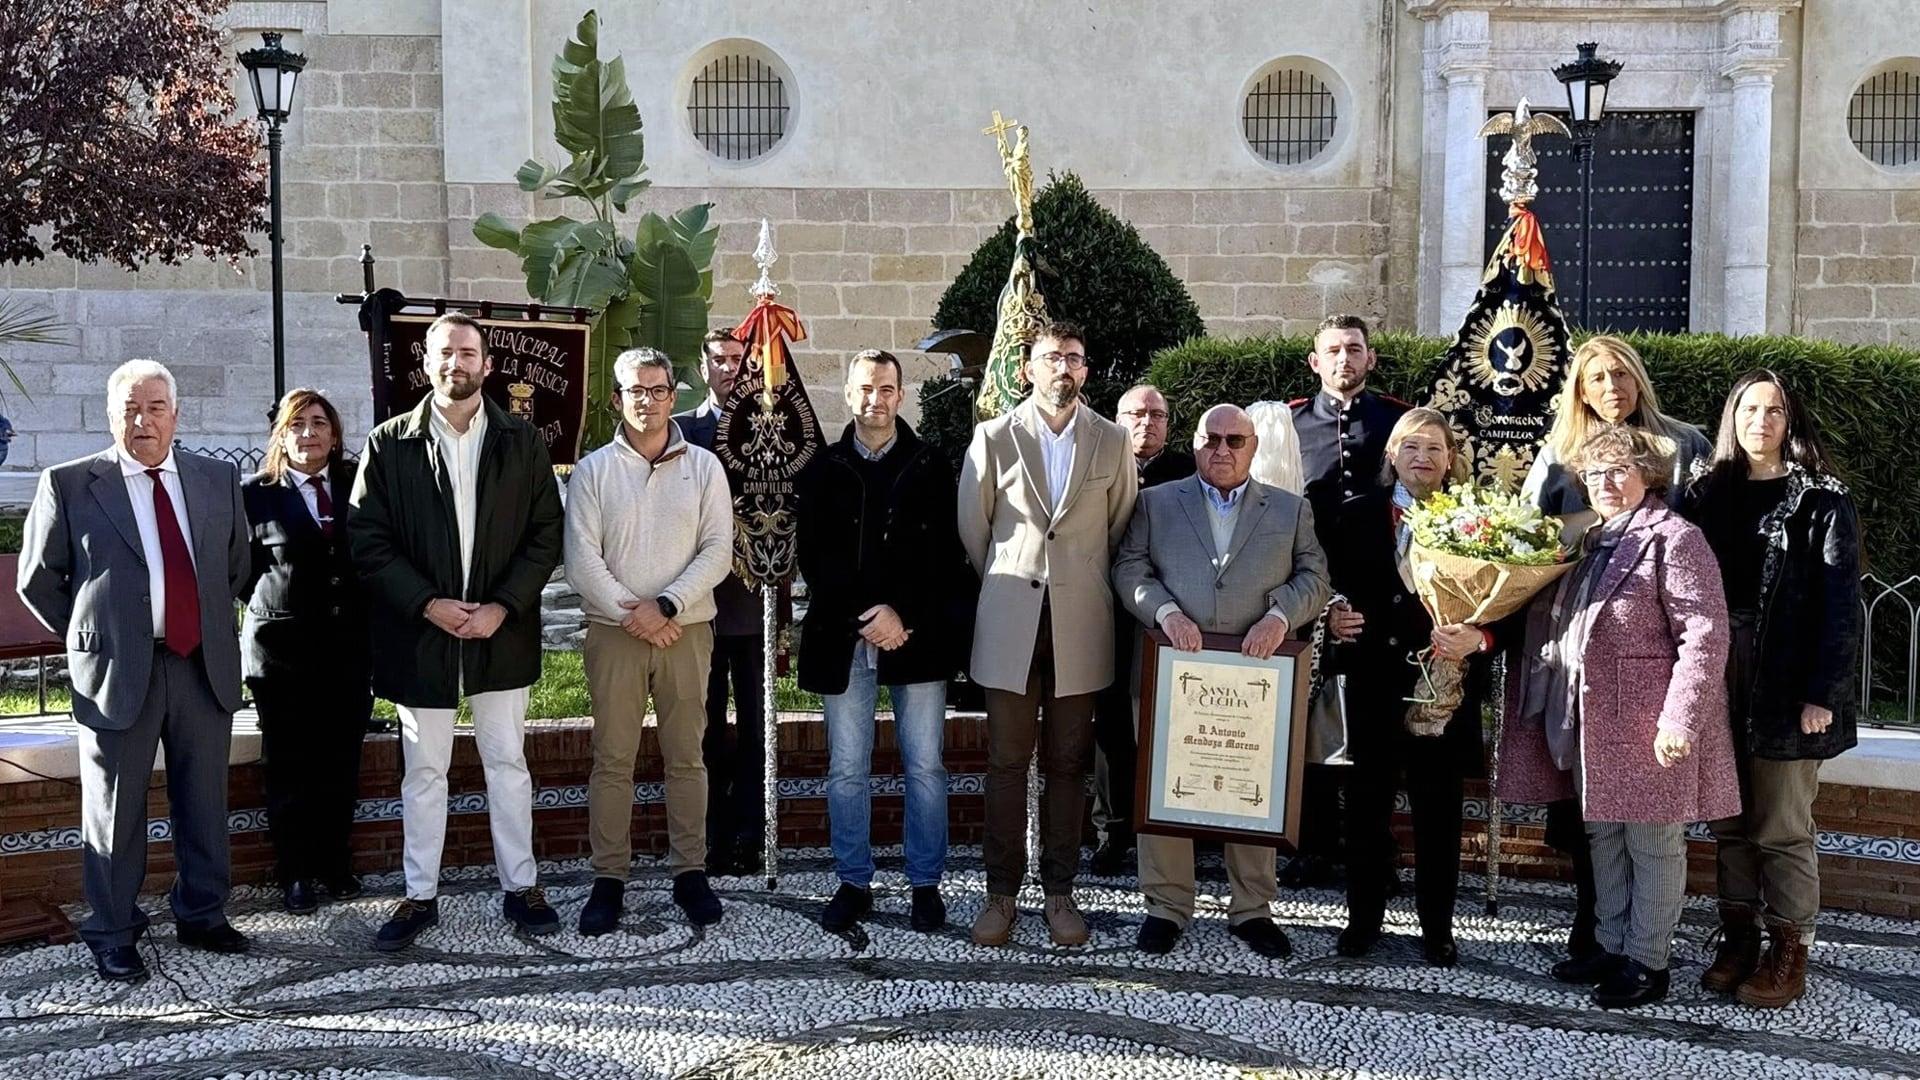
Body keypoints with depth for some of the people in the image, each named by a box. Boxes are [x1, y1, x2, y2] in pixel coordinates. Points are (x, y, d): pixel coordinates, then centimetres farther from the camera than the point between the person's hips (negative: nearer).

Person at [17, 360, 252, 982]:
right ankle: (112, 936, 19)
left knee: (204, 803, 12)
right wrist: (91, 639, 4)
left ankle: (202, 915, 29)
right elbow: (37, 580, 4)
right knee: (115, 812, 6)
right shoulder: (68, 485, -3)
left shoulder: (218, 480, 8)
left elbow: (237, 564, 20)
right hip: (117, 673, -3)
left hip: (205, 667, 3)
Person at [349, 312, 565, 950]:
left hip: (502, 632, 1)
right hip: (420, 634, -1)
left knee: (508, 763, 9)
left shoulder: (522, 442, 3)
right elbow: (368, 542, -4)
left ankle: (520, 886, 20)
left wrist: (502, 607, -11)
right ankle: (420, 897, 19)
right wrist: (429, 605, -13)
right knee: (423, 771, 9)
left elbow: (545, 535, 1)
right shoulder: (389, 445, 0)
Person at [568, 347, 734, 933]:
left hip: (686, 629, 1)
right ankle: (609, 878, 9)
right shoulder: (593, 470, 3)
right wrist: (631, 613, -11)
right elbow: (581, 558, -3)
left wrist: (664, 607, -12)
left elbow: (717, 550, -2)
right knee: (612, 759, 3)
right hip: (613, 631, 0)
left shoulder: (703, 467, 5)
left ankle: (690, 872, 14)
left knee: (686, 755, 5)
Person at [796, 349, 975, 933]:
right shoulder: (822, 470, 7)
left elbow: (946, 557, -1)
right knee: (846, 769, 6)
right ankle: (854, 882, 17)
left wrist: (904, 617, -12)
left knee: (925, 766, 2)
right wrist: (865, 616, -10)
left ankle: (926, 884, 13)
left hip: (917, 638, -1)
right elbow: (814, 558, 2)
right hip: (842, 638, 1)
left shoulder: (931, 468, 4)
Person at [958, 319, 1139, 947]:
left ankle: (1059, 892, 15)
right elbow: (972, 529, 8)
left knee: (1068, 766, 6)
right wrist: (1005, 590, 11)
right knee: (1006, 764, 3)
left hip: (1080, 629, 1)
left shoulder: (1112, 442, 6)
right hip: (1010, 628, -1)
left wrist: (1085, 588, 10)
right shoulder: (995, 437, 3)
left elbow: (1121, 531, 10)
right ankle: (1001, 892, 11)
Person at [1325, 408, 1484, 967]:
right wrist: (1334, 616, -12)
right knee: (1366, 802, 9)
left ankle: (1437, 926, 19)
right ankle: (1363, 917, 22)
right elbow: (1335, 586, 9)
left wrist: (1477, 637, -23)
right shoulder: (1360, 515, 8)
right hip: (1373, 684, 2)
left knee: (1438, 810, 7)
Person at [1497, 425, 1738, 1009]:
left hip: (1649, 725, -8)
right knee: (1603, 837, 17)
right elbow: (1548, 620, 21)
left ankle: (1648, 962, 15)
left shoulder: (1674, 539, -13)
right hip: (1592, 721, 8)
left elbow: (1706, 635, -18)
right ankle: (1612, 946, 30)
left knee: (1652, 844, 4)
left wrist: (1680, 718, -22)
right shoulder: (1592, 541, 13)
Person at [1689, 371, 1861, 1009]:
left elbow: (1839, 602, -8)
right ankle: (1737, 938, 21)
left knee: (1782, 826, 1)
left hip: (1785, 684, -4)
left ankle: (1789, 953, 12)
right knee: (1729, 820, 10)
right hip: (1720, 676, 4)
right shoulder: (1712, 495, 10)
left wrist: (1822, 693, -15)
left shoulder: (1821, 501, -3)